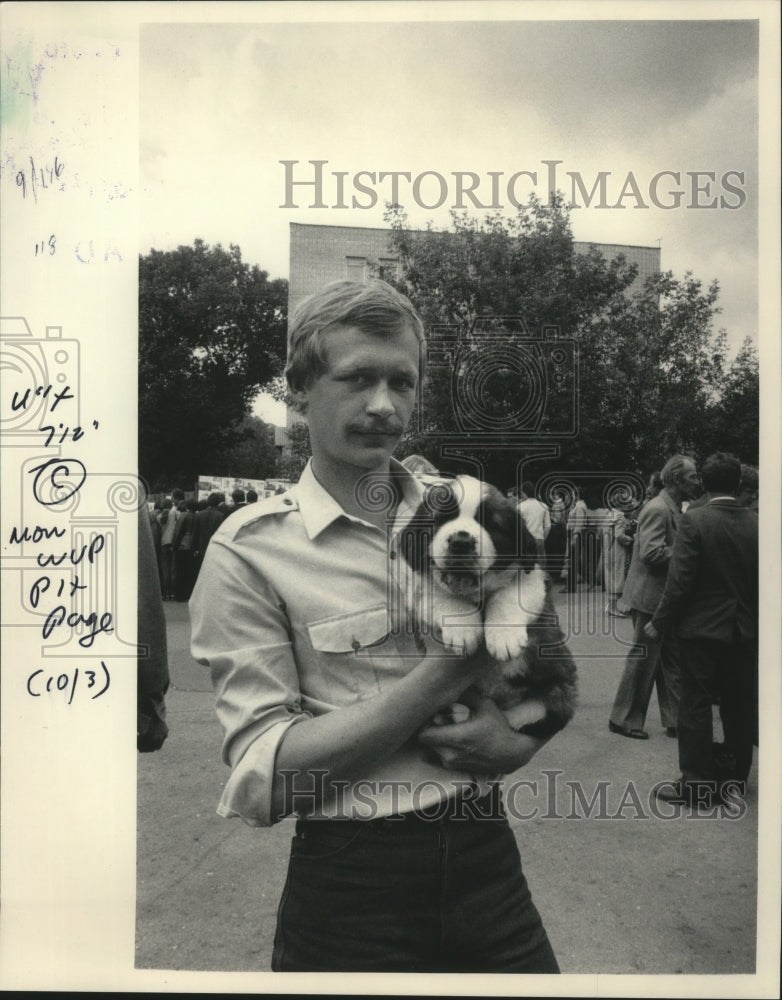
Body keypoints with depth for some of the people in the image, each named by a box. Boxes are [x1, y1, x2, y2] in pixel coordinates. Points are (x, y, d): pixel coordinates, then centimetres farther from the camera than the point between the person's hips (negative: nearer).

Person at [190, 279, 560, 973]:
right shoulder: (249, 550, -11)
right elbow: (264, 777, -16)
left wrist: (520, 741, -13)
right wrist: (448, 672, -21)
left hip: (484, 858, 4)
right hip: (349, 882, -3)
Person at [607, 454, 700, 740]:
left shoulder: (673, 509, 14)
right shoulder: (657, 509, -18)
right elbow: (651, 553, -27)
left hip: (666, 597, 10)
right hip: (651, 596, -10)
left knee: (672, 661, 14)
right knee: (643, 660, 1)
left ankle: (675, 720, 24)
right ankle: (623, 719, 15)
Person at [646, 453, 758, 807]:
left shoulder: (694, 520, -15)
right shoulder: (755, 524, -1)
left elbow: (680, 581, -17)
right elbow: (760, 581, 5)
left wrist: (660, 623, -7)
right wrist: (753, 618, 19)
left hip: (703, 628, -5)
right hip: (745, 631, 5)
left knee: (696, 706, 3)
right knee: (739, 704, 16)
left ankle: (697, 784, 9)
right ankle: (736, 772, 30)